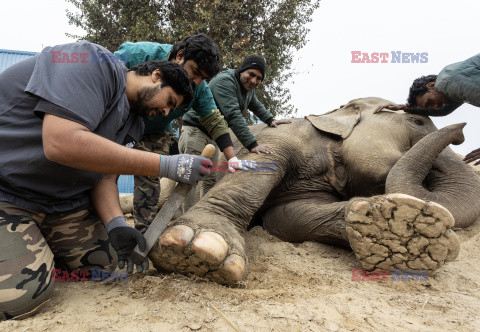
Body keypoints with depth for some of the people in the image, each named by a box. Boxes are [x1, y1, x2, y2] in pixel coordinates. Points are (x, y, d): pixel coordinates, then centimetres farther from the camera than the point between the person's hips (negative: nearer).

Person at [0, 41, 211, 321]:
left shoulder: (133, 123, 9)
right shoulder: (95, 63, -18)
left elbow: (104, 173, 5)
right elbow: (62, 143, -32)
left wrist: (116, 224, -15)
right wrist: (168, 165, -31)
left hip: (62, 200, 9)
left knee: (115, 261, 1)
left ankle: (38, 246, 20)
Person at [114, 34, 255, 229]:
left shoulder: (199, 88, -17)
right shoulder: (143, 54, -29)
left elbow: (214, 121, -13)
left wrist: (232, 159, -19)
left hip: (156, 132, 3)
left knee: (149, 179, -4)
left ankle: (144, 232, 6)